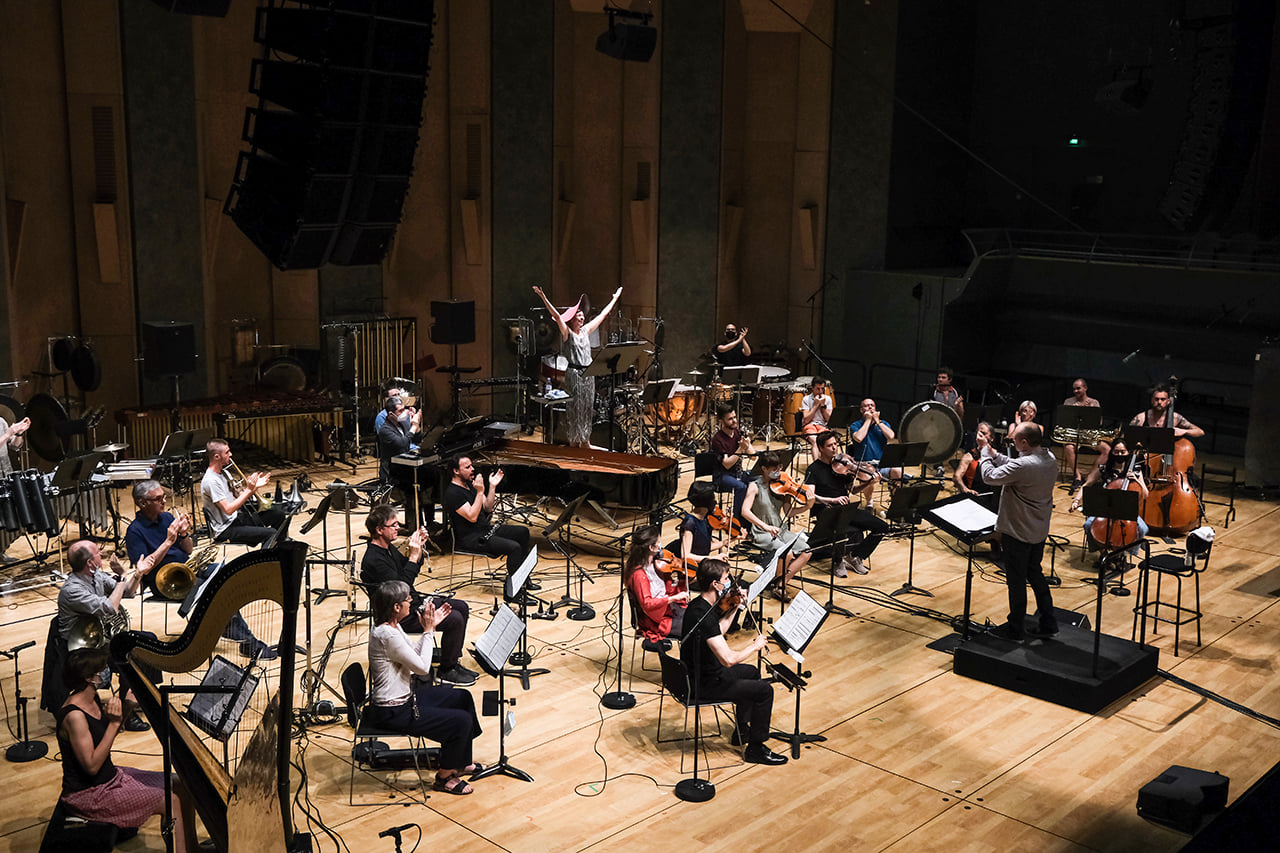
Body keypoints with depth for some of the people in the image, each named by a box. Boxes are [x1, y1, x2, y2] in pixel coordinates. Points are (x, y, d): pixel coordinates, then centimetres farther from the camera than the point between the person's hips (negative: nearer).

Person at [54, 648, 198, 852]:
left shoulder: (93, 699, 1)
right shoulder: (73, 716, -26)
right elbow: (91, 766, -27)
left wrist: (125, 709, -3)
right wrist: (114, 722, -27)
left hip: (111, 776, 9)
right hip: (88, 795, -9)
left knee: (181, 786, 6)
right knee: (171, 802, -17)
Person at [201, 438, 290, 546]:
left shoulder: (224, 472, 10)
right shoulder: (211, 481, -21)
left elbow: (238, 498, 13)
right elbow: (228, 509, -25)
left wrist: (255, 486, -2)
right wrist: (249, 489, -21)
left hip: (237, 518, 10)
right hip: (225, 530, -10)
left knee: (278, 513, 8)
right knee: (270, 534, -24)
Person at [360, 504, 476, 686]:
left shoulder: (388, 547, 6)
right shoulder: (373, 560, -25)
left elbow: (411, 572, 17)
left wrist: (419, 548, 0)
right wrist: (414, 555, -27)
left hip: (414, 601, 11)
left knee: (461, 607, 9)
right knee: (454, 619, -20)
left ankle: (454, 662, 16)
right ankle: (446, 671, -4)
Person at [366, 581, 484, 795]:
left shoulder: (391, 625, 2)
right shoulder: (386, 635, -29)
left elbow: (415, 654, 13)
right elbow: (423, 667, -23)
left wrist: (431, 625, 3)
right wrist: (428, 630, -16)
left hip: (406, 694, 11)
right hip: (394, 711, -11)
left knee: (463, 698, 16)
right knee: (461, 721, -12)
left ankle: (462, 763, 29)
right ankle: (444, 777, 10)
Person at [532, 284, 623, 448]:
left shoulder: (586, 330, 12)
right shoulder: (567, 333, -4)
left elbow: (602, 315, 21)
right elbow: (557, 316, -17)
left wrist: (615, 298, 28)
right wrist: (543, 298, -28)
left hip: (588, 373, 6)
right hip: (574, 373, -6)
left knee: (587, 407, 9)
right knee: (574, 407, -3)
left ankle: (585, 441, 16)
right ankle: (573, 441, 3)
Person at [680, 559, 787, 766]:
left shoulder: (697, 605, 1)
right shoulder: (703, 616, -31)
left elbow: (717, 632, 19)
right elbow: (728, 659, -35)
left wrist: (735, 607, 10)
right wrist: (755, 645, -19)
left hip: (698, 672, 10)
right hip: (705, 685, -10)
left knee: (751, 672, 28)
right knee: (764, 690, -6)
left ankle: (742, 731, 38)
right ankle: (755, 749, 7)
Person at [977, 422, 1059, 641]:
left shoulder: (1024, 465, -30)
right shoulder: (1050, 459, -1)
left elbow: (990, 476, -21)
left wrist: (985, 452, -6)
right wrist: (992, 453, 7)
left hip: (1018, 532, -8)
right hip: (1040, 530, 8)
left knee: (1016, 579, 6)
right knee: (1035, 573, 22)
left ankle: (1016, 629, 18)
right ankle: (1048, 623, 28)